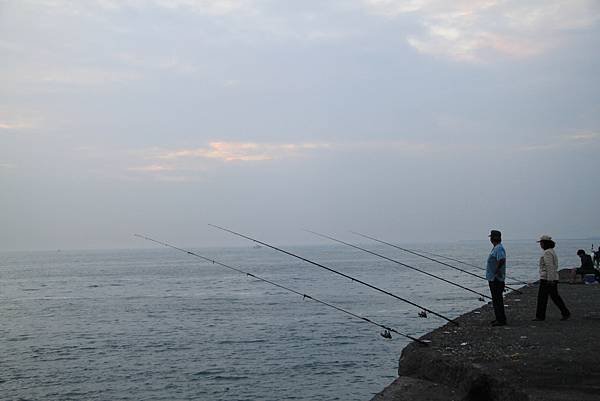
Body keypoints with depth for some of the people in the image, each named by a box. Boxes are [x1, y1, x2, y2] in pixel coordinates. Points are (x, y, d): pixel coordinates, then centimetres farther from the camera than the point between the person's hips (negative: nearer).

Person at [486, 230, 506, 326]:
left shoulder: (499, 248, -17)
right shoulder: (496, 248, 16)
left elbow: (501, 260, -31)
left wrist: (496, 271, -25)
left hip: (496, 278, -11)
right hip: (493, 278, 11)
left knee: (497, 299, -7)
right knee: (496, 299, 16)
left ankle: (501, 320, -3)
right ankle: (500, 318, 23)